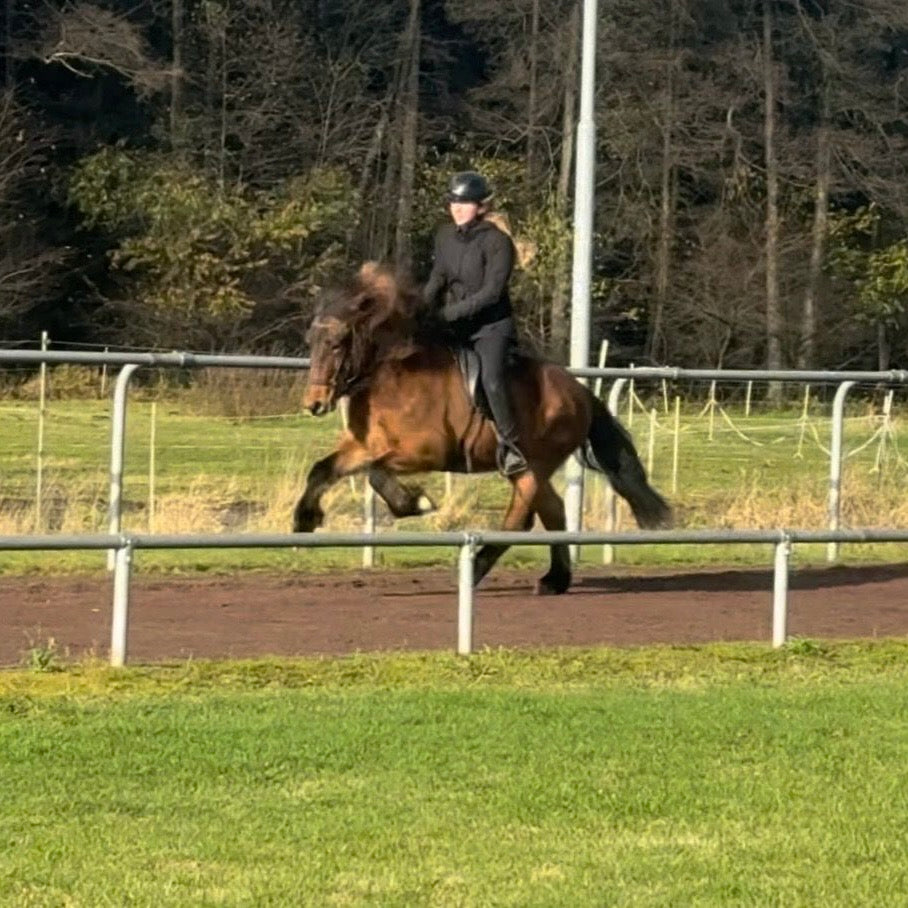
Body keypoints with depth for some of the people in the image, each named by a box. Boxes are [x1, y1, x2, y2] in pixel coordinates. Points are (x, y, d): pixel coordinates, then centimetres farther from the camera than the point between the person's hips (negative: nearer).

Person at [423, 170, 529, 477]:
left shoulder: (497, 242, -14)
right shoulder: (445, 236, 6)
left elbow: (491, 292, -19)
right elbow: (437, 278, 15)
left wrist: (451, 312, -24)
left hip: (492, 326, -7)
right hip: (455, 326, 7)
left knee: (491, 380, -29)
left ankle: (511, 446, -21)